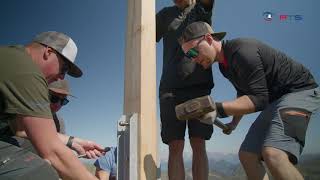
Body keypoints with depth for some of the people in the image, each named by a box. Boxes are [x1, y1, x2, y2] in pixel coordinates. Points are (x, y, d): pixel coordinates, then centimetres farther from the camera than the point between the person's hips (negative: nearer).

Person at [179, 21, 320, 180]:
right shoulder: (224, 64, 6)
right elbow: (244, 94, 21)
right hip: (275, 99, 9)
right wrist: (234, 123, 24)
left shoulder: (242, 50, -24)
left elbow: (258, 99, -28)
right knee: (247, 154, 4)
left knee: (272, 154, -31)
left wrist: (218, 109, -37)